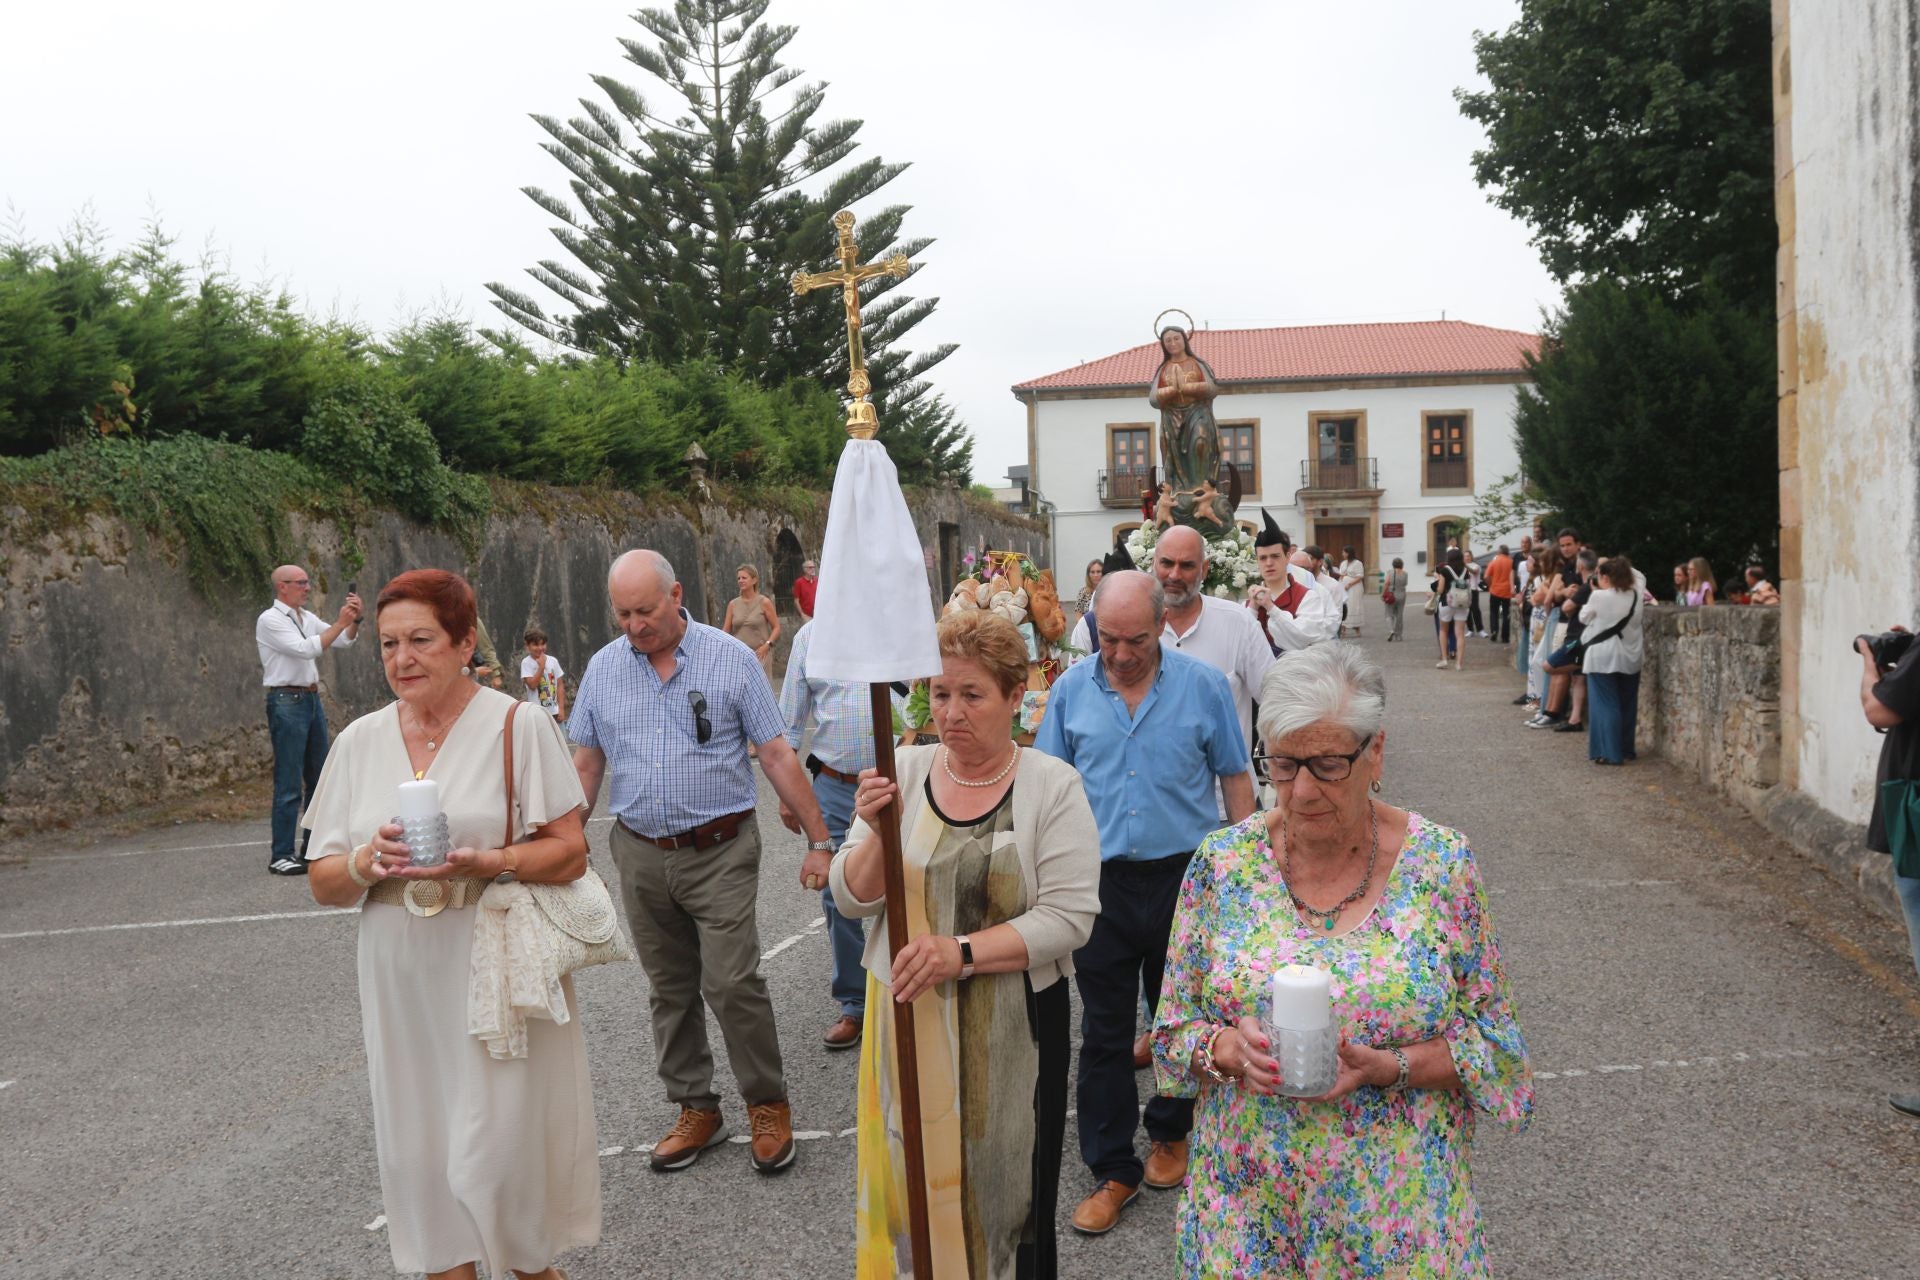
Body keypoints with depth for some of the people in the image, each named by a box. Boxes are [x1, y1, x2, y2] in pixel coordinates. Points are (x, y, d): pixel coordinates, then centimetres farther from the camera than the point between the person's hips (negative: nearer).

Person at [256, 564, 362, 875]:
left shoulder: (307, 618, 14)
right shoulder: (270, 620, -9)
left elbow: (345, 640, 13)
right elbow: (306, 649, -21)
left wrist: (354, 619, -5)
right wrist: (339, 622, -19)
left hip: (312, 699, 8)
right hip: (287, 702, -8)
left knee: (318, 777, 11)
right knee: (289, 784, -8)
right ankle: (281, 855, -2)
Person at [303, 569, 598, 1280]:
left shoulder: (518, 726, -5)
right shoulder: (359, 741, 6)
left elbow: (569, 850, -7)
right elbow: (323, 882, 8)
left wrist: (484, 862, -23)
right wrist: (369, 860, -14)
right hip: (402, 976, 4)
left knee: (499, 1148, -1)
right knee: (420, 1146, 9)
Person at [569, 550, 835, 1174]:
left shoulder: (730, 658, -6)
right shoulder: (603, 668, 5)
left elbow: (777, 754, -5)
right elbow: (587, 762, 11)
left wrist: (819, 840, -6)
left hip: (720, 851, -4)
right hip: (640, 855, 4)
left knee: (732, 984, -8)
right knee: (669, 989, 12)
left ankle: (768, 1104, 12)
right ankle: (696, 1109, 26)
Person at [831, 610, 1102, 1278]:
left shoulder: (1052, 785, -7)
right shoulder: (904, 771, 1)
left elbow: (1069, 915, -14)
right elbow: (852, 897, 2)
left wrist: (963, 952, -23)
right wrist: (877, 832, -17)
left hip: (1014, 1028, -2)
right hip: (906, 1019, 2)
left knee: (1006, 1190, 8)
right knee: (913, 1180, 9)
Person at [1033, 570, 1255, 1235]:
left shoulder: (1203, 684, -4)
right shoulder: (1070, 690, 0)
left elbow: (1234, 777, 3)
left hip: (1185, 874, -1)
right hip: (1098, 880, 1)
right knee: (1103, 1030, 6)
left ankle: (1170, 1134, 38)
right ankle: (1112, 1168, 18)